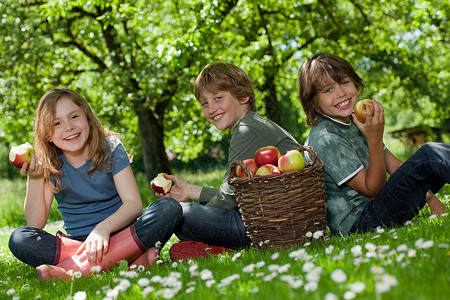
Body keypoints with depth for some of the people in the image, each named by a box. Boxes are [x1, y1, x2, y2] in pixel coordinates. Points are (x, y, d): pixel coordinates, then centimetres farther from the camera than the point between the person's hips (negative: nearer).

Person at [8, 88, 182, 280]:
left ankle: (77, 268, -35)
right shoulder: (49, 164, 1)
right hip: (76, 242, 1)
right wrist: (34, 178, -16)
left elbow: (134, 204, -12)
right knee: (19, 239, -25)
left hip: (121, 235, -1)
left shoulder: (110, 147, -2)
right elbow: (35, 224, -4)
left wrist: (104, 227, -31)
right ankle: (131, 258, -34)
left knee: (169, 208, -26)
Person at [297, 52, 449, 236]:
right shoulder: (325, 140, -19)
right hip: (357, 223, -9)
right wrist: (375, 140, -26)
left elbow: (395, 166, 11)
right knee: (429, 155, -19)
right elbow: (372, 190, -17)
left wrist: (429, 197, -1)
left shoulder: (357, 122, 10)